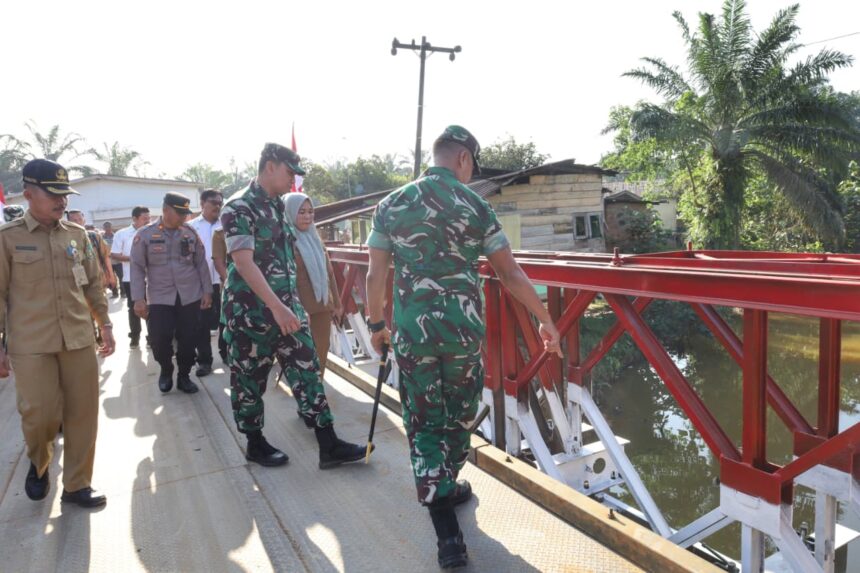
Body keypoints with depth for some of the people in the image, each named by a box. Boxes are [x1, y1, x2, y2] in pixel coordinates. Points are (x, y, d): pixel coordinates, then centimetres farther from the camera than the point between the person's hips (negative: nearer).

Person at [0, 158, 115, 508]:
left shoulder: (77, 235, 8)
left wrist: (105, 325, 11)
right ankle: (38, 463, 31)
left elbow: (93, 284, 14)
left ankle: (77, 485, 21)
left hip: (79, 340, 4)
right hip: (31, 345, -3)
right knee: (40, 415, -4)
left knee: (83, 414, 6)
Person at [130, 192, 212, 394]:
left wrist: (207, 291, 3)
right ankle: (166, 370, 24)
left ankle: (184, 376, 25)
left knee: (188, 340, 5)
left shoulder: (191, 233, 4)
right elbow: (137, 268, -3)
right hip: (159, 298, -2)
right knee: (159, 340, -6)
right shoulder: (145, 234, -3)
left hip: (190, 297, 2)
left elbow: (201, 263, 8)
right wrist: (138, 299, -9)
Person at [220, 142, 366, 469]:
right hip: (250, 311, -7)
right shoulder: (239, 207, -13)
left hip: (286, 306, 7)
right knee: (249, 379, 8)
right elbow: (243, 262, -23)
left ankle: (329, 446, 8)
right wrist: (277, 307, -30)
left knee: (307, 370, 3)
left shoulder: (279, 206, 12)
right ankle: (255, 444, 27)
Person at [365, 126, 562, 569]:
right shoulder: (475, 207, -3)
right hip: (464, 329, 0)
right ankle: (447, 488, 43)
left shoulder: (391, 205, 2)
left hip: (411, 330, 1)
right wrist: (545, 320, 6)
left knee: (424, 424, 9)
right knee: (458, 416, 21)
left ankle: (448, 534, 7)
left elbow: (375, 275, 3)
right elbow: (510, 274, -3)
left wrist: (376, 324, 16)